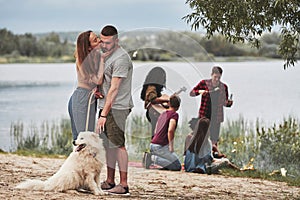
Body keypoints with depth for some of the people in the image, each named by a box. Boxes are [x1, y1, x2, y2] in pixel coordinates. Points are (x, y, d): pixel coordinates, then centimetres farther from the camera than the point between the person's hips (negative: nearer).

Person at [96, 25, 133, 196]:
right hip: (107, 106, 9)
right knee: (108, 144, 12)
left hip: (117, 107, -9)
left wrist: (104, 114, -21)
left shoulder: (121, 59, -16)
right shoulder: (107, 54, 15)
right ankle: (110, 181, 19)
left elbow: (114, 89, -20)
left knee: (118, 144, -9)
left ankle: (124, 185, -7)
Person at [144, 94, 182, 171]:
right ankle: (154, 158, -17)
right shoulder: (174, 114, -6)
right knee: (177, 166, -8)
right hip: (160, 146, -8)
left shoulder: (162, 114, 20)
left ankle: (151, 156, 3)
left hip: (153, 144, 8)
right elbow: (170, 130, -22)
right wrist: (171, 146, -13)